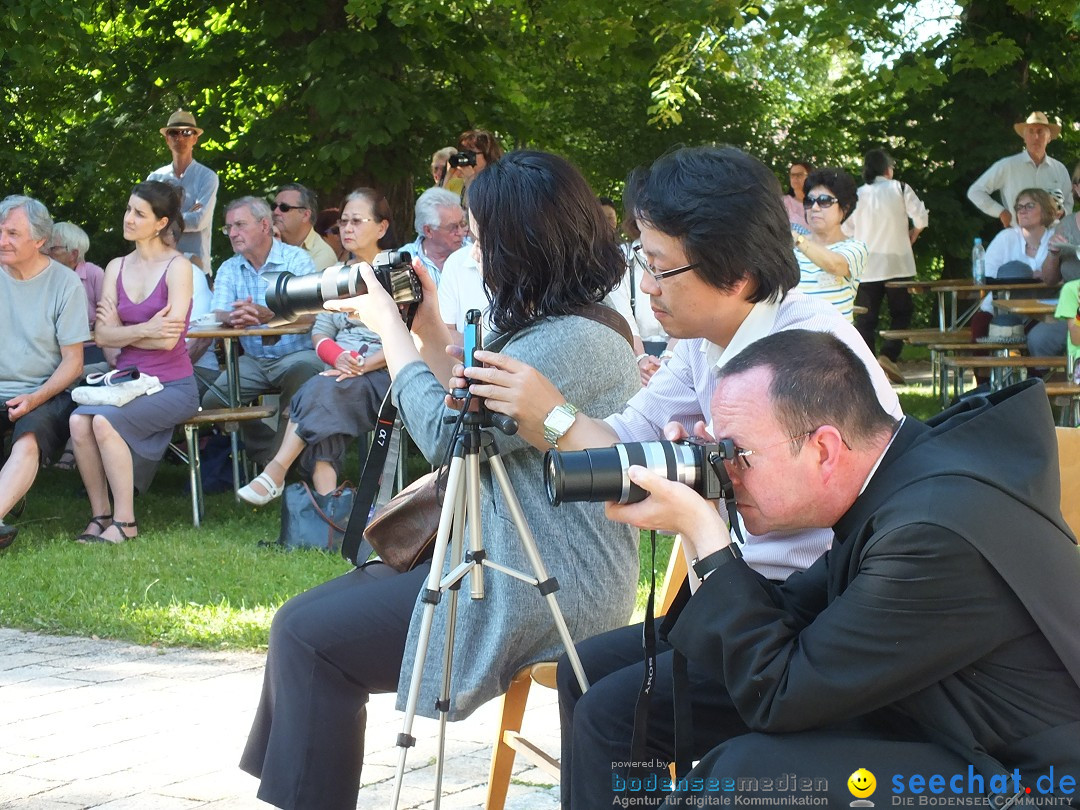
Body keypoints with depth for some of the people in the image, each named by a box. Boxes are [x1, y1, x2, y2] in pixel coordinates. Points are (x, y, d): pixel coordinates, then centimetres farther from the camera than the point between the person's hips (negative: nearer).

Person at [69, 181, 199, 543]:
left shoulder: (177, 267, -6)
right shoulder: (116, 268, 12)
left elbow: (168, 339, -15)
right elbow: (102, 335, 1)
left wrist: (122, 330, -3)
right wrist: (144, 330, -15)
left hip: (171, 386, -5)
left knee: (104, 421, -30)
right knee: (79, 421, -25)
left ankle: (124, 522, -18)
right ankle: (99, 514, -10)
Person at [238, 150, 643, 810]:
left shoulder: (574, 343, -21)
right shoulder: (556, 330, 12)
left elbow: (449, 435, -20)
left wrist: (391, 328, -8)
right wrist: (431, 333, 11)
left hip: (543, 599, -11)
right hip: (505, 565, 11)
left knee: (307, 633, -8)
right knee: (311, 615, 10)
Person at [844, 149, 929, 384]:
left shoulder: (857, 195, 5)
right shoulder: (900, 189, 0)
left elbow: (846, 230, 6)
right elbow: (921, 217, -4)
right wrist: (912, 236, 14)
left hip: (866, 265, 2)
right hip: (897, 263, -2)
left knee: (866, 318, 5)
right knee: (901, 314, 7)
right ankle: (888, 355, -12)